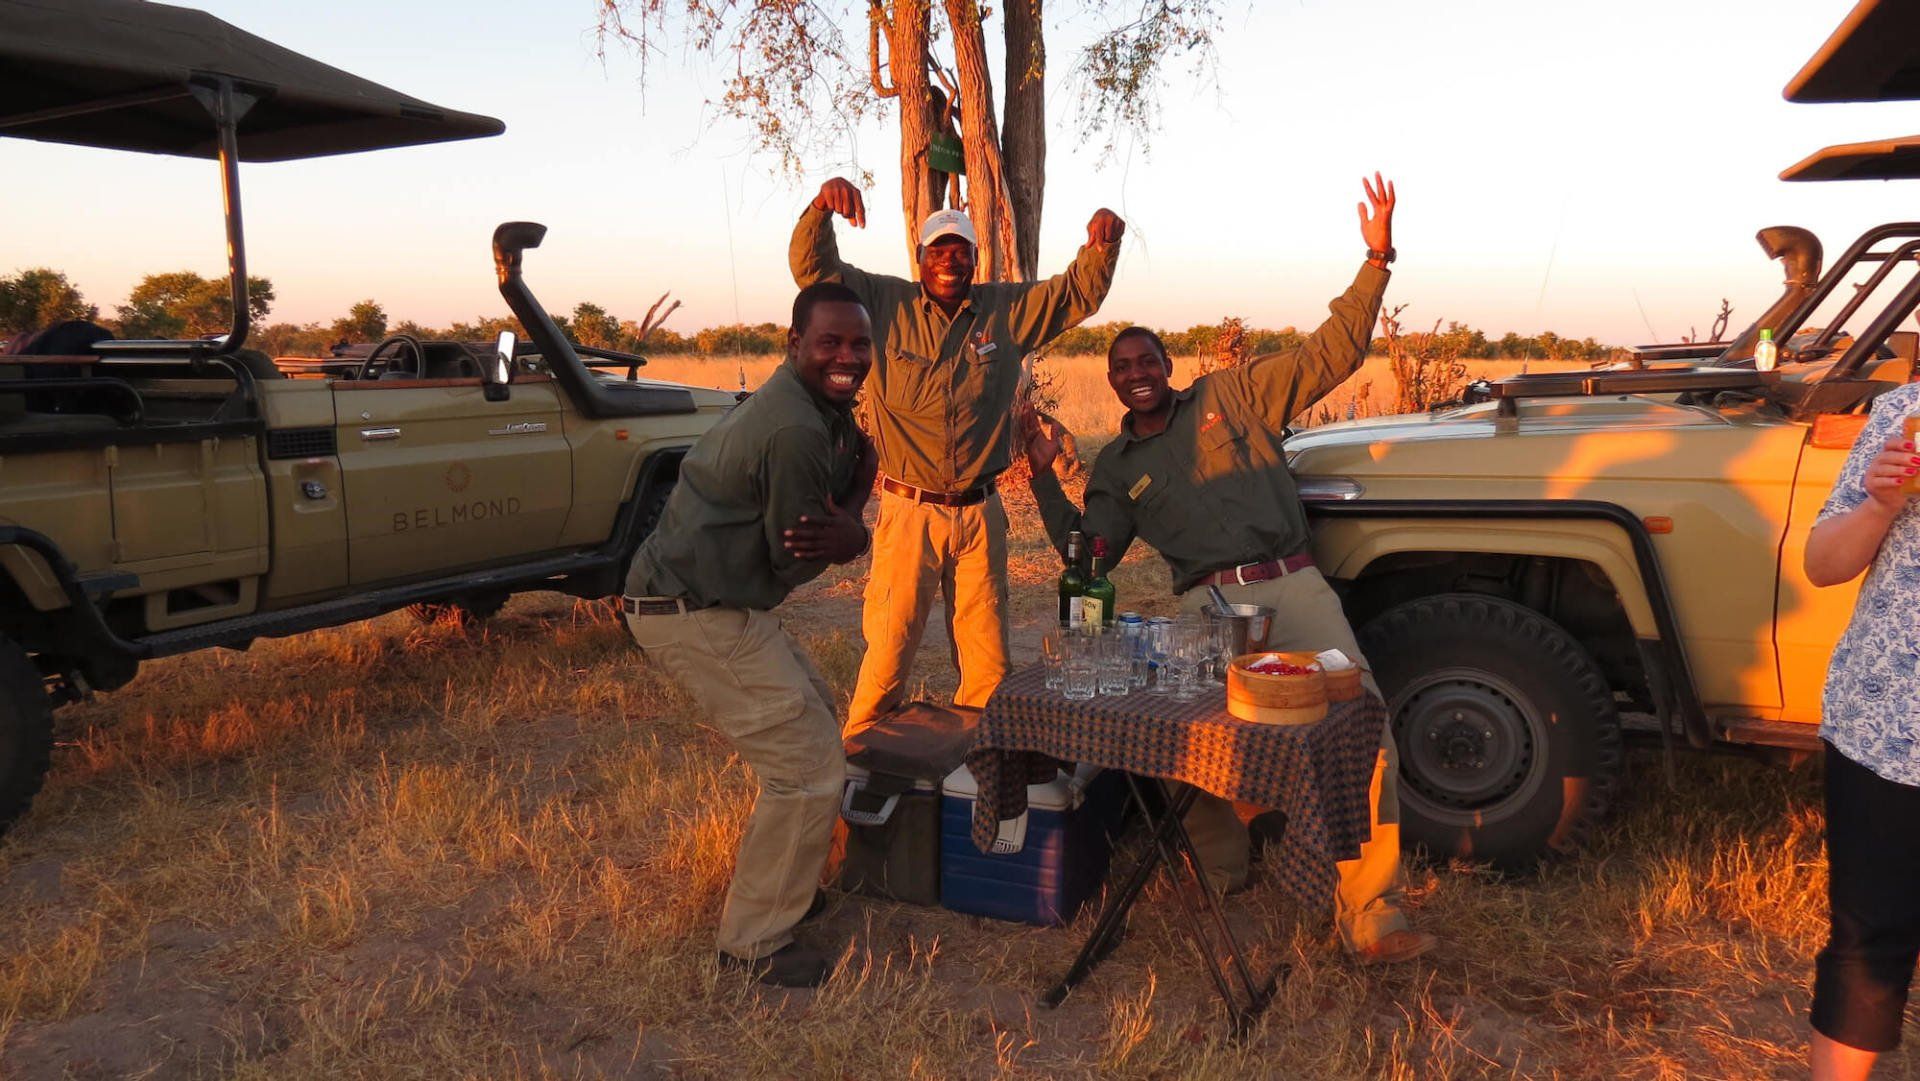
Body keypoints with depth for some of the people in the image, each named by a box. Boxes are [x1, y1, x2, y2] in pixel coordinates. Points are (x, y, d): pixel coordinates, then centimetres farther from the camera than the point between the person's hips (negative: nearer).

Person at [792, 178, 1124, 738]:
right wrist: (823, 204, -23)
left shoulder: (1007, 311, 7)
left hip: (980, 513, 3)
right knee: (889, 648, -1)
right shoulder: (887, 303, 1)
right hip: (908, 510, -3)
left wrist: (1102, 244, -9)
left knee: (989, 661, 10)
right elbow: (813, 267, -5)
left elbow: (1080, 291, 11)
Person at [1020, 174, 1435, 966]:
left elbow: (1333, 354, 11)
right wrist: (1045, 477, 8)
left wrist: (1376, 259, 1)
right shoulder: (1116, 466, 22)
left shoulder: (1231, 395, 16)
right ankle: (1216, 880, 6)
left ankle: (1368, 910, -11)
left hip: (1291, 586, 0)